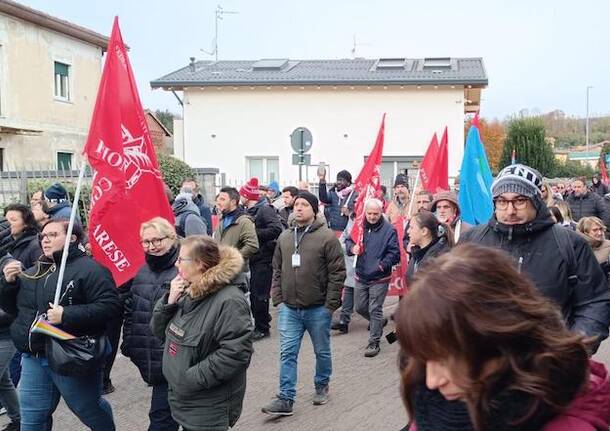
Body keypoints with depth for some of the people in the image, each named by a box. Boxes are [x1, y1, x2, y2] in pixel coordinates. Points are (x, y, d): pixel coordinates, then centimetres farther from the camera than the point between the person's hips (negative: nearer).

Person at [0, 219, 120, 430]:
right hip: (33, 359, 7)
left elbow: (110, 306, -21)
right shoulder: (33, 272, 13)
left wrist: (67, 315, -26)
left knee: (89, 410, 11)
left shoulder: (89, 268, -12)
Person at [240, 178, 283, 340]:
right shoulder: (249, 211, 13)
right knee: (254, 293, 13)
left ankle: (262, 328, 7)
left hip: (263, 258, -8)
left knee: (260, 294, -4)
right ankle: (259, 324, 24)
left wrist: (255, 232, -20)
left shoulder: (265, 210, -12)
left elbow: (276, 229, -23)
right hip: (253, 259, 8)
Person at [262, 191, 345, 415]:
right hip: (289, 308, 4)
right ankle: (285, 399, 5)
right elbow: (277, 270, 13)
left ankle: (322, 386, 35)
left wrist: (330, 304, -12)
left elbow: (337, 272, -10)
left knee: (322, 352, 14)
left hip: (318, 308, -3)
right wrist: (277, 299, 5)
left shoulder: (327, 237, -9)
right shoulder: (284, 237, 6)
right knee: (287, 353, 1)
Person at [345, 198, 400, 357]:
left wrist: (382, 265, -25)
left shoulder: (388, 229, -11)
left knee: (375, 310, -1)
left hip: (379, 279, -5)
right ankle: (378, 322, 44)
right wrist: (352, 248, -10)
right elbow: (348, 241, 13)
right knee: (360, 307, 17)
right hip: (361, 276, 5)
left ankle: (374, 342, 11)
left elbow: (394, 253, -12)